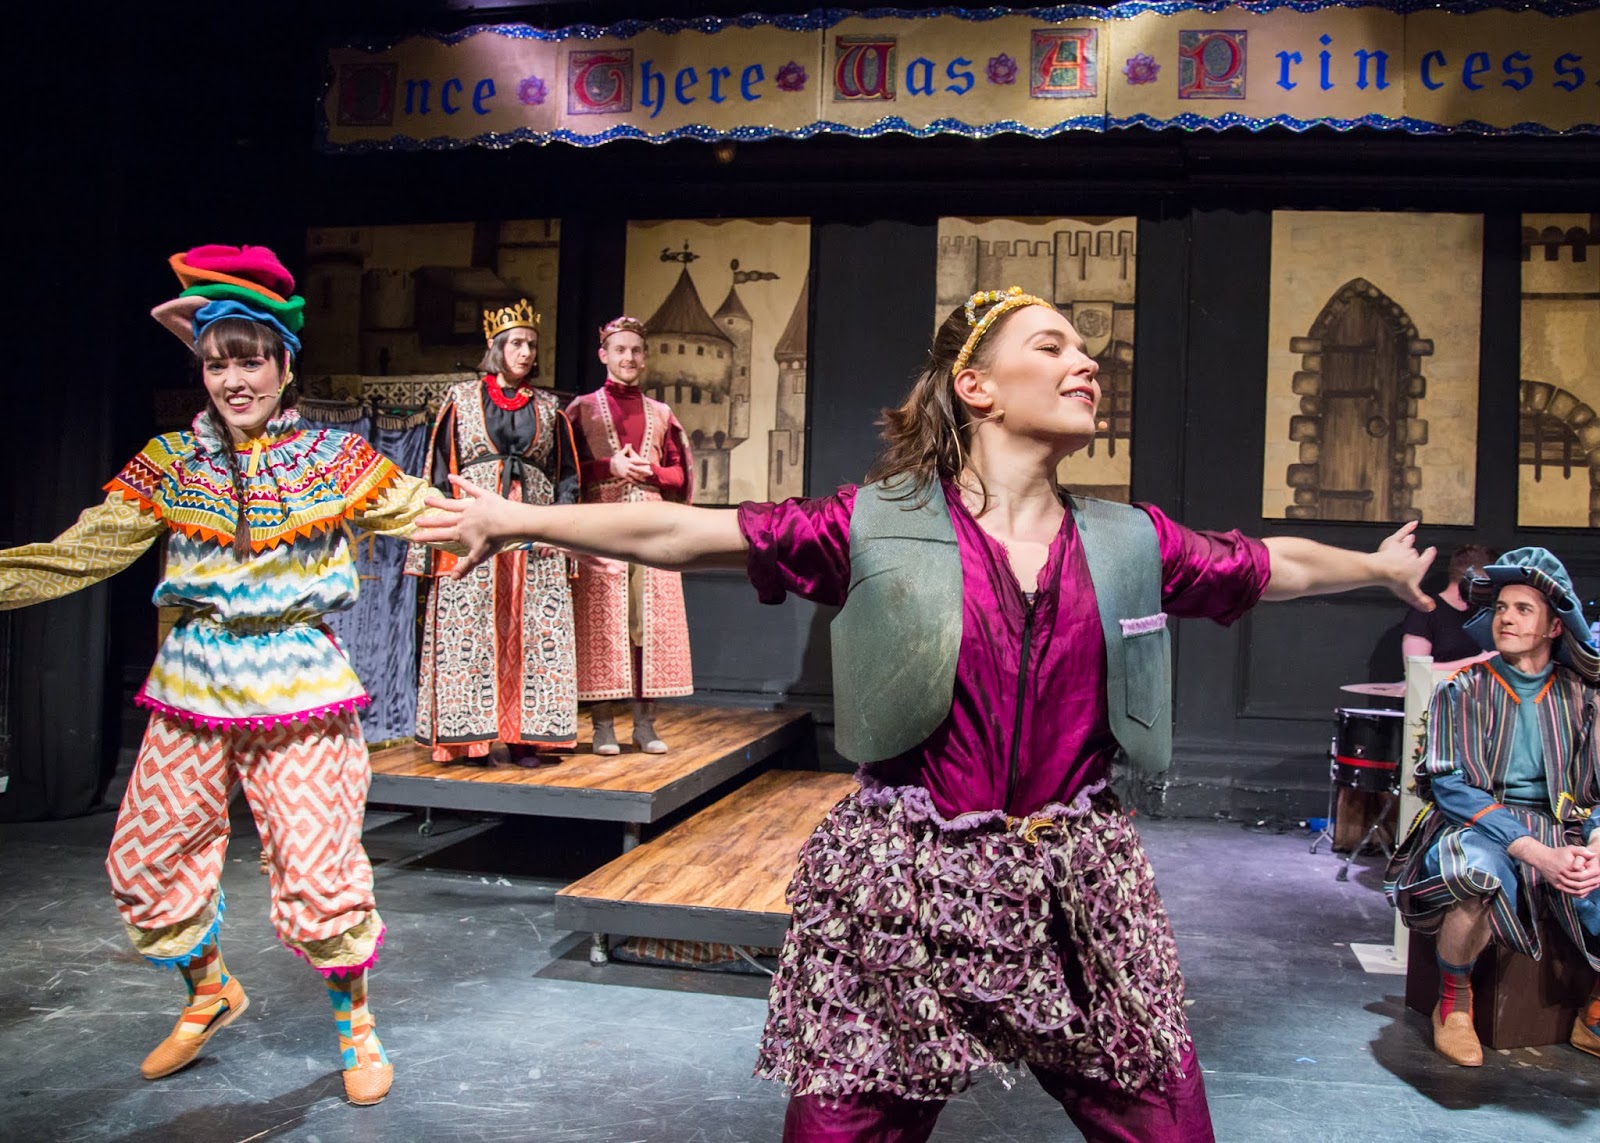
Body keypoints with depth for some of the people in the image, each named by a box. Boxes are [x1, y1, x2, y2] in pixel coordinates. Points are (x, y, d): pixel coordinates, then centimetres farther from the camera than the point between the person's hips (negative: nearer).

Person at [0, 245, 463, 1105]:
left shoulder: (337, 460, -1)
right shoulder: (170, 463, 4)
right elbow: (80, 554, 2)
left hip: (299, 691, -3)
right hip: (194, 687, 3)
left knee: (319, 872, -6)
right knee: (147, 862, 11)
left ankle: (355, 1020, 23)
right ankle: (209, 994, 40)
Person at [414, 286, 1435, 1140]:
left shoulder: (1130, 543, 7)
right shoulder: (880, 527, -4)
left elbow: (1270, 564, 23)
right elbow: (679, 533, -4)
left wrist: (1379, 566, 34)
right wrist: (521, 519, -4)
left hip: (1079, 892, 3)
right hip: (907, 885, -3)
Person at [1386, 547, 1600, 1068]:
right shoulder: (1462, 690, 1)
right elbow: (1451, 786, -9)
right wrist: (1537, 853, -22)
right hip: (1476, 829, -3)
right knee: (1478, 868, -38)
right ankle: (1453, 1003, -8)